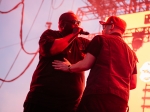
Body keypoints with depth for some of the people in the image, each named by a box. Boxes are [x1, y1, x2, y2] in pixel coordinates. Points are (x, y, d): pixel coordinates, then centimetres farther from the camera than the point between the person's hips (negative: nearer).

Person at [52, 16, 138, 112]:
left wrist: (68, 67, 20)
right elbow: (133, 84, 19)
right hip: (121, 101, 6)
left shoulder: (101, 39, 7)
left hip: (98, 95, -6)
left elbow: (85, 64, 2)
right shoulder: (131, 53, 22)